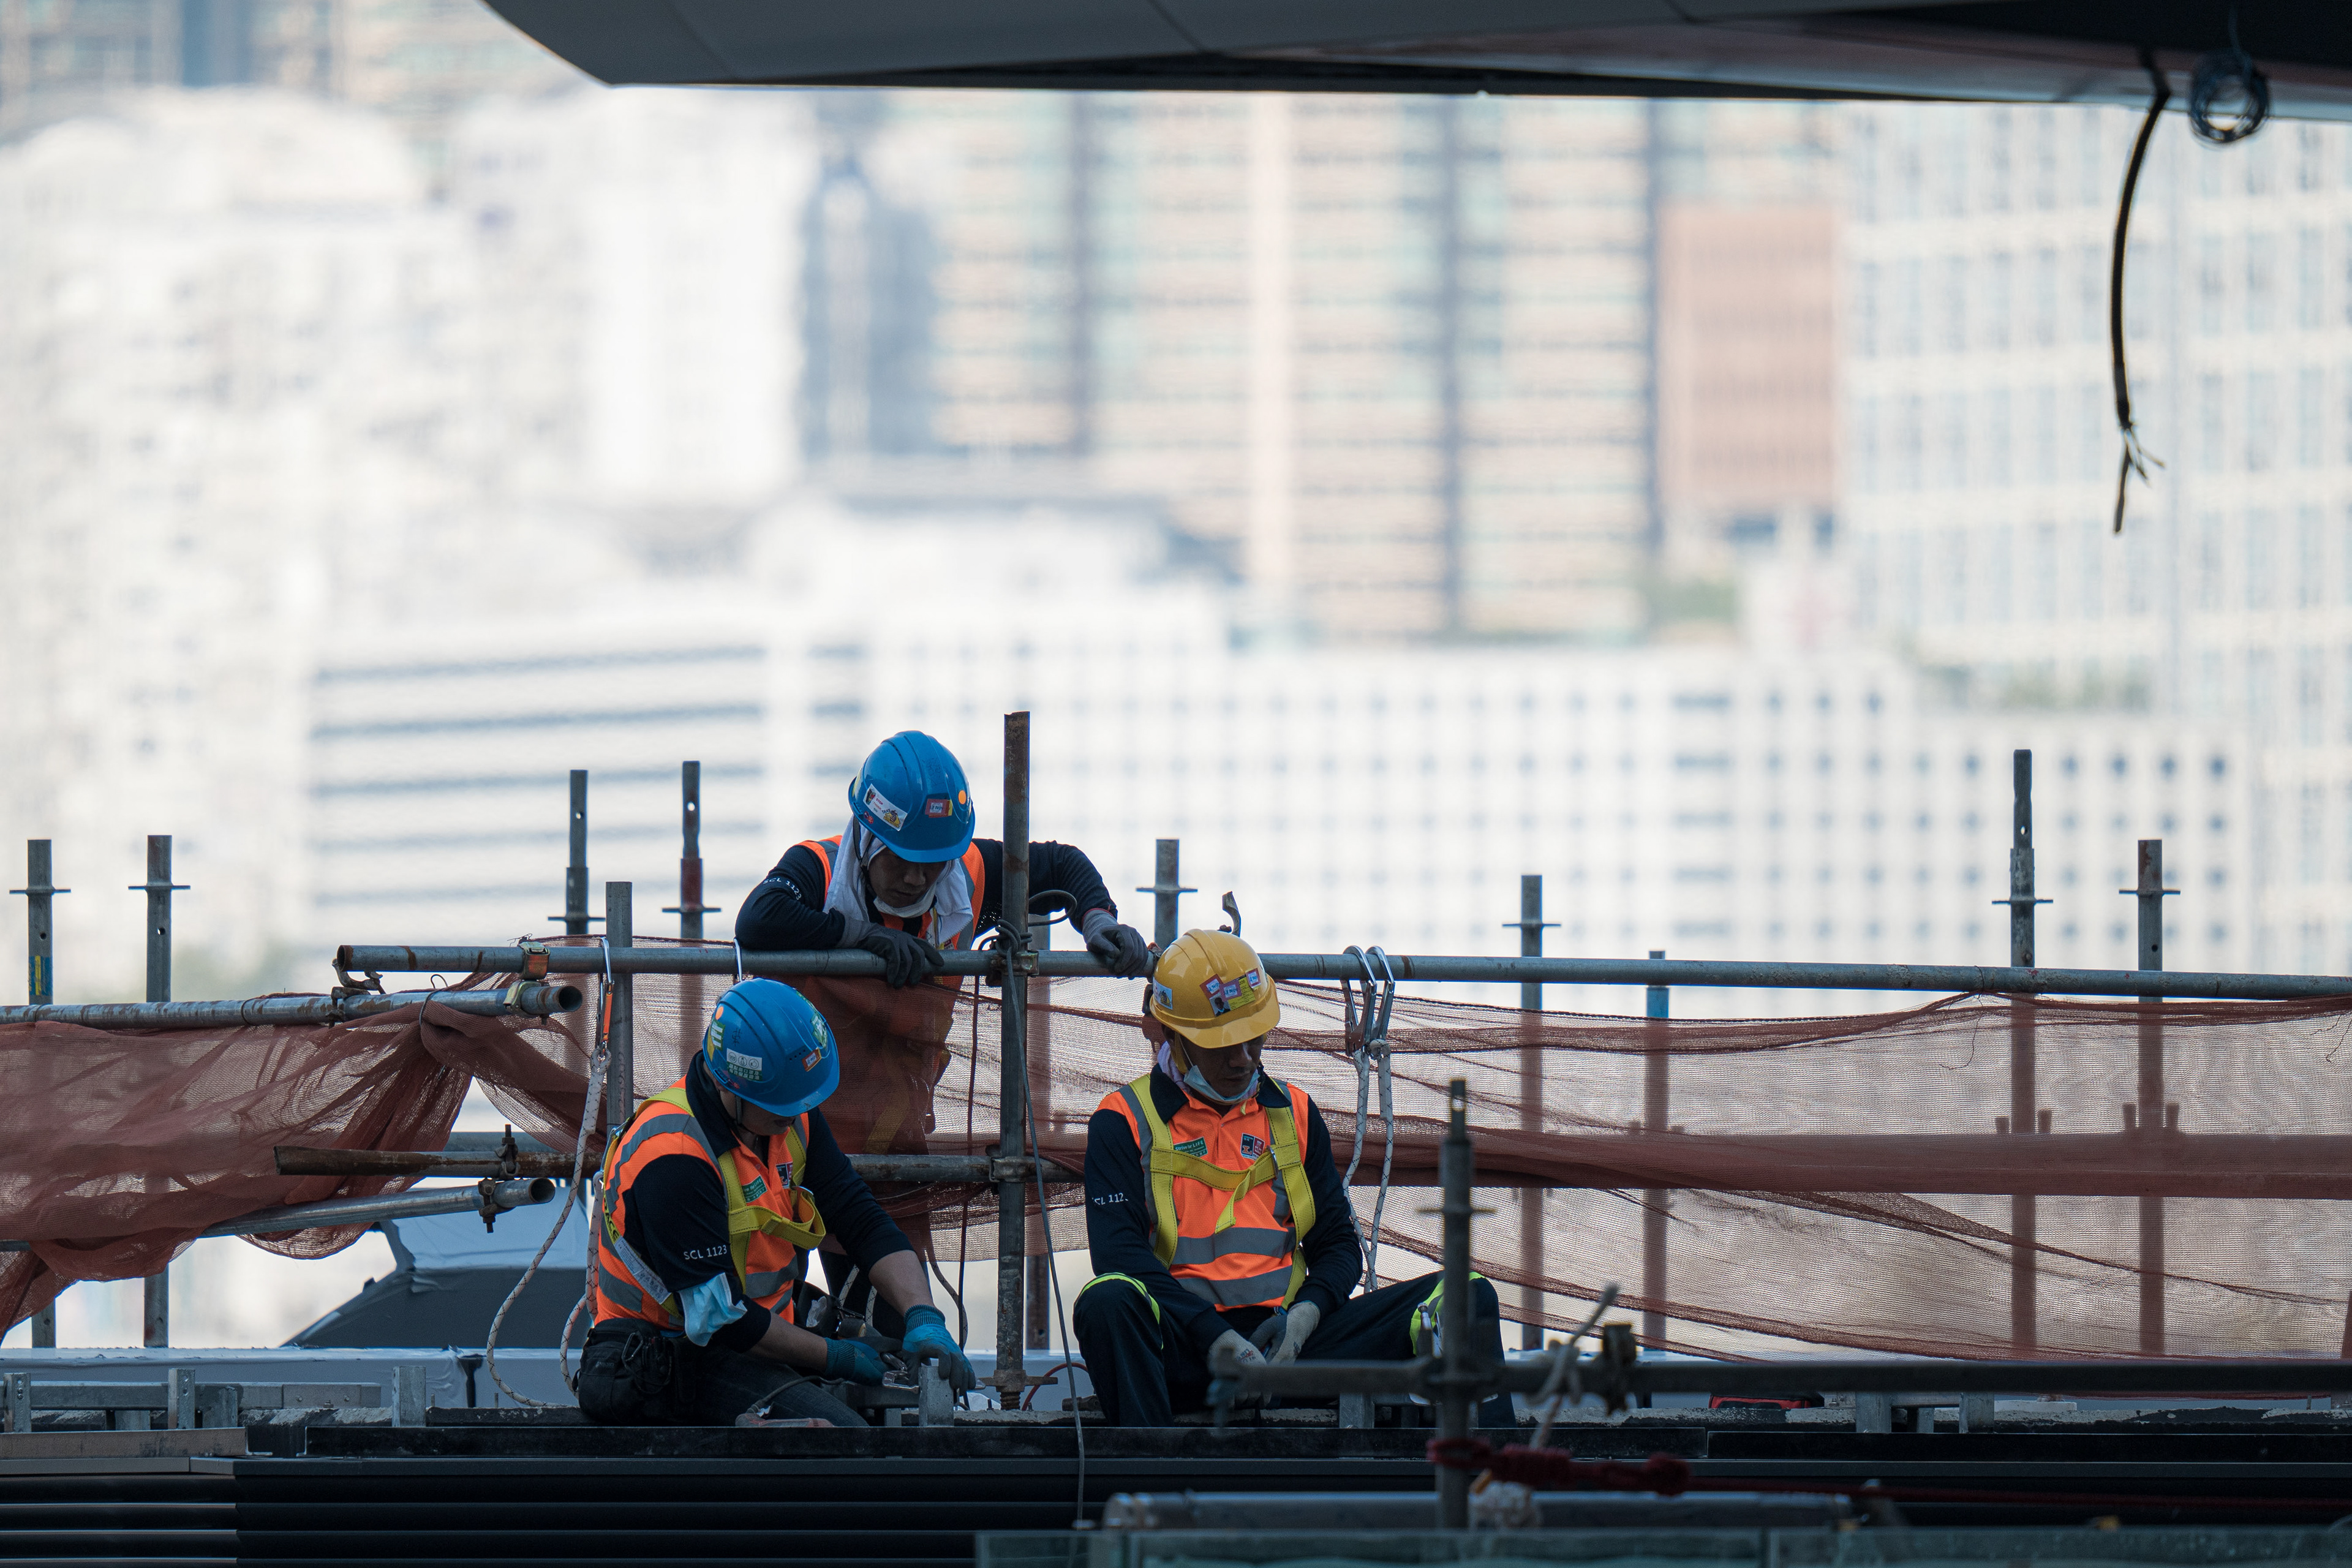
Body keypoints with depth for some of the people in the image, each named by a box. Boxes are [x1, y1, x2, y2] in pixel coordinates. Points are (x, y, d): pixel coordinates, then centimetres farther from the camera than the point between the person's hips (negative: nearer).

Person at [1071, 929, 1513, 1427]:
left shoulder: (1292, 1114, 20)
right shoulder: (1126, 1122, 5)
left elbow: (1338, 1242, 18)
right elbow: (1120, 1254, -9)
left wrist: (1304, 1316, -6)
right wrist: (1222, 1341, -20)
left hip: (1288, 1338, 4)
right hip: (1187, 1346, -4)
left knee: (1471, 1299, -13)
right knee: (1106, 1303, -39)